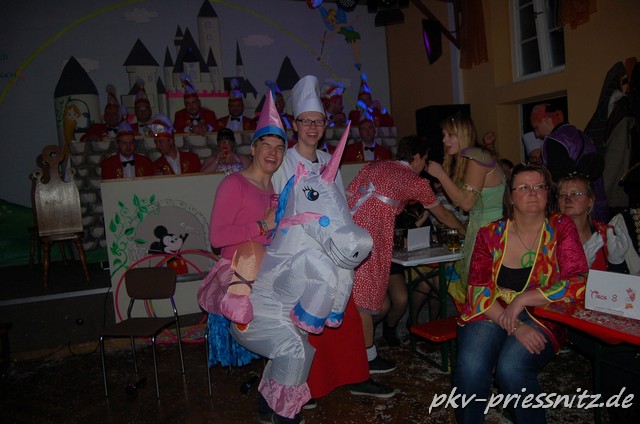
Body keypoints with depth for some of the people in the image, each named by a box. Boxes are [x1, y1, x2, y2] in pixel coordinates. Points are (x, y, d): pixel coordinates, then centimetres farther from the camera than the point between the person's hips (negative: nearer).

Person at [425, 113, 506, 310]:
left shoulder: (475, 157, -14)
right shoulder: (464, 160, 15)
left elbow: (466, 202, -17)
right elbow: (459, 200, 13)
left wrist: (440, 174, -12)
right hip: (480, 228, 9)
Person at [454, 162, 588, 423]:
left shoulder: (561, 228, 1)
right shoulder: (490, 234, 4)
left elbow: (579, 284, -10)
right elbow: (478, 289, -4)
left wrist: (523, 299, -18)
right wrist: (514, 326, -18)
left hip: (540, 320, -1)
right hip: (490, 315, 1)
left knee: (511, 368, -30)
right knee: (471, 367, -27)